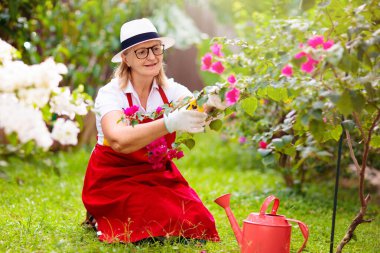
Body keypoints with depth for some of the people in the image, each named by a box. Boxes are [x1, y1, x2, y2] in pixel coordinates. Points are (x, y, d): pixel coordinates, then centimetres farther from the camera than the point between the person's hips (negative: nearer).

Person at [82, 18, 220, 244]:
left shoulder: (170, 89, -3)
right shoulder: (111, 93, -17)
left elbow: (195, 106, -24)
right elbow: (120, 140, -37)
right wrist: (171, 122, -51)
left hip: (159, 175, 5)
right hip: (115, 179, -5)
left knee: (198, 223, -12)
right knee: (170, 223, -23)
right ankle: (103, 220, 4)